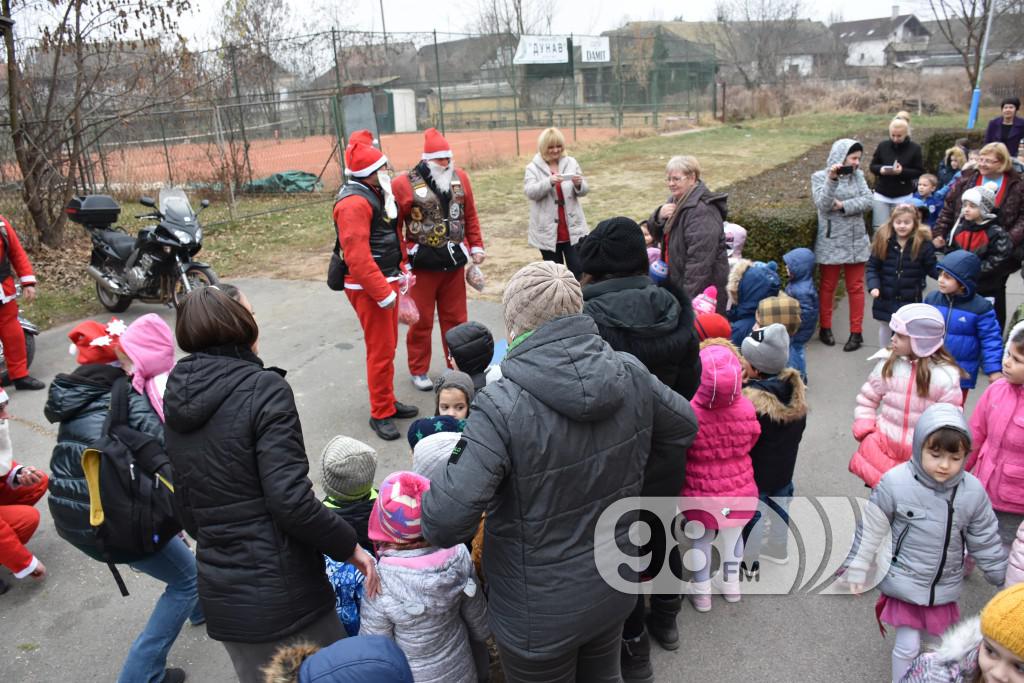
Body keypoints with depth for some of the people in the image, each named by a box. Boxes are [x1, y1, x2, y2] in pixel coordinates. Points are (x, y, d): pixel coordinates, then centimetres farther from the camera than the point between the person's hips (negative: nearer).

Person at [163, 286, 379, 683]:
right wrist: (348, 546, -10)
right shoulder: (263, 388, -16)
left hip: (219, 593, 7)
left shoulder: (177, 401, 5)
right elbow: (290, 500, -23)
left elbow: (186, 508, 13)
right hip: (281, 589, -7)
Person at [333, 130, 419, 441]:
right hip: (368, 288, -10)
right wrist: (383, 293, -24)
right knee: (381, 350, -3)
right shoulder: (354, 202, -20)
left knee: (388, 345, 17)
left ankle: (388, 402, 29)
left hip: (387, 281, 10)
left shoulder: (376, 193, 12)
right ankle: (380, 414, 9)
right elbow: (357, 256, -26)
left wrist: (400, 271, 16)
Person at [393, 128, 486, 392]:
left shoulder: (460, 177, 4)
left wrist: (476, 246, 10)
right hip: (421, 263, -4)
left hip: (455, 261, 4)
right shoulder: (404, 184, -11)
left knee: (455, 317, 14)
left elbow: (470, 215, 12)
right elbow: (393, 226, -8)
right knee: (421, 320, 7)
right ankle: (418, 371, 22)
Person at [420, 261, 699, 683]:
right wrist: (642, 496, 18)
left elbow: (448, 519, -32)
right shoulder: (631, 375, -12)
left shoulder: (503, 407, -30)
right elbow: (684, 427, 6)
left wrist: (429, 504, -9)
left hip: (539, 614, -4)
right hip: (615, 588, 5)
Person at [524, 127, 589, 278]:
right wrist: (549, 182, -31)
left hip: (572, 228, 1)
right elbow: (530, 192, -15)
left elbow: (584, 190, 4)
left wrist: (579, 184, -20)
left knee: (578, 271, -2)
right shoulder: (533, 167, -1)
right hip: (548, 231, -1)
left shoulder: (571, 163, 4)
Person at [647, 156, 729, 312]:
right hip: (676, 286, 9)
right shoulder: (676, 201, 9)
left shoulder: (702, 211, -22)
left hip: (702, 290, -9)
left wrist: (689, 299, -28)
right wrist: (659, 216, -10)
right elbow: (657, 234, 13)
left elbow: (700, 260, -27)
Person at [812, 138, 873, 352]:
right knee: (828, 286, 9)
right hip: (831, 241, -3)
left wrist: (843, 206, -18)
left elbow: (867, 201, -6)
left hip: (856, 240, 3)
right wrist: (831, 179, -29)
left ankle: (856, 332, 15)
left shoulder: (858, 175, 4)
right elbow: (823, 205, -19)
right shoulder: (820, 176, -6)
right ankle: (825, 328, 23)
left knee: (856, 287, 7)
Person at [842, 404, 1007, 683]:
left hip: (945, 586, 3)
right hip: (904, 583, -3)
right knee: (907, 647, 4)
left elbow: (986, 542, 4)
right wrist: (857, 570, -3)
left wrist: (1005, 579, 11)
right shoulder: (895, 482, -20)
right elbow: (870, 530, -9)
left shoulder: (973, 491, -11)